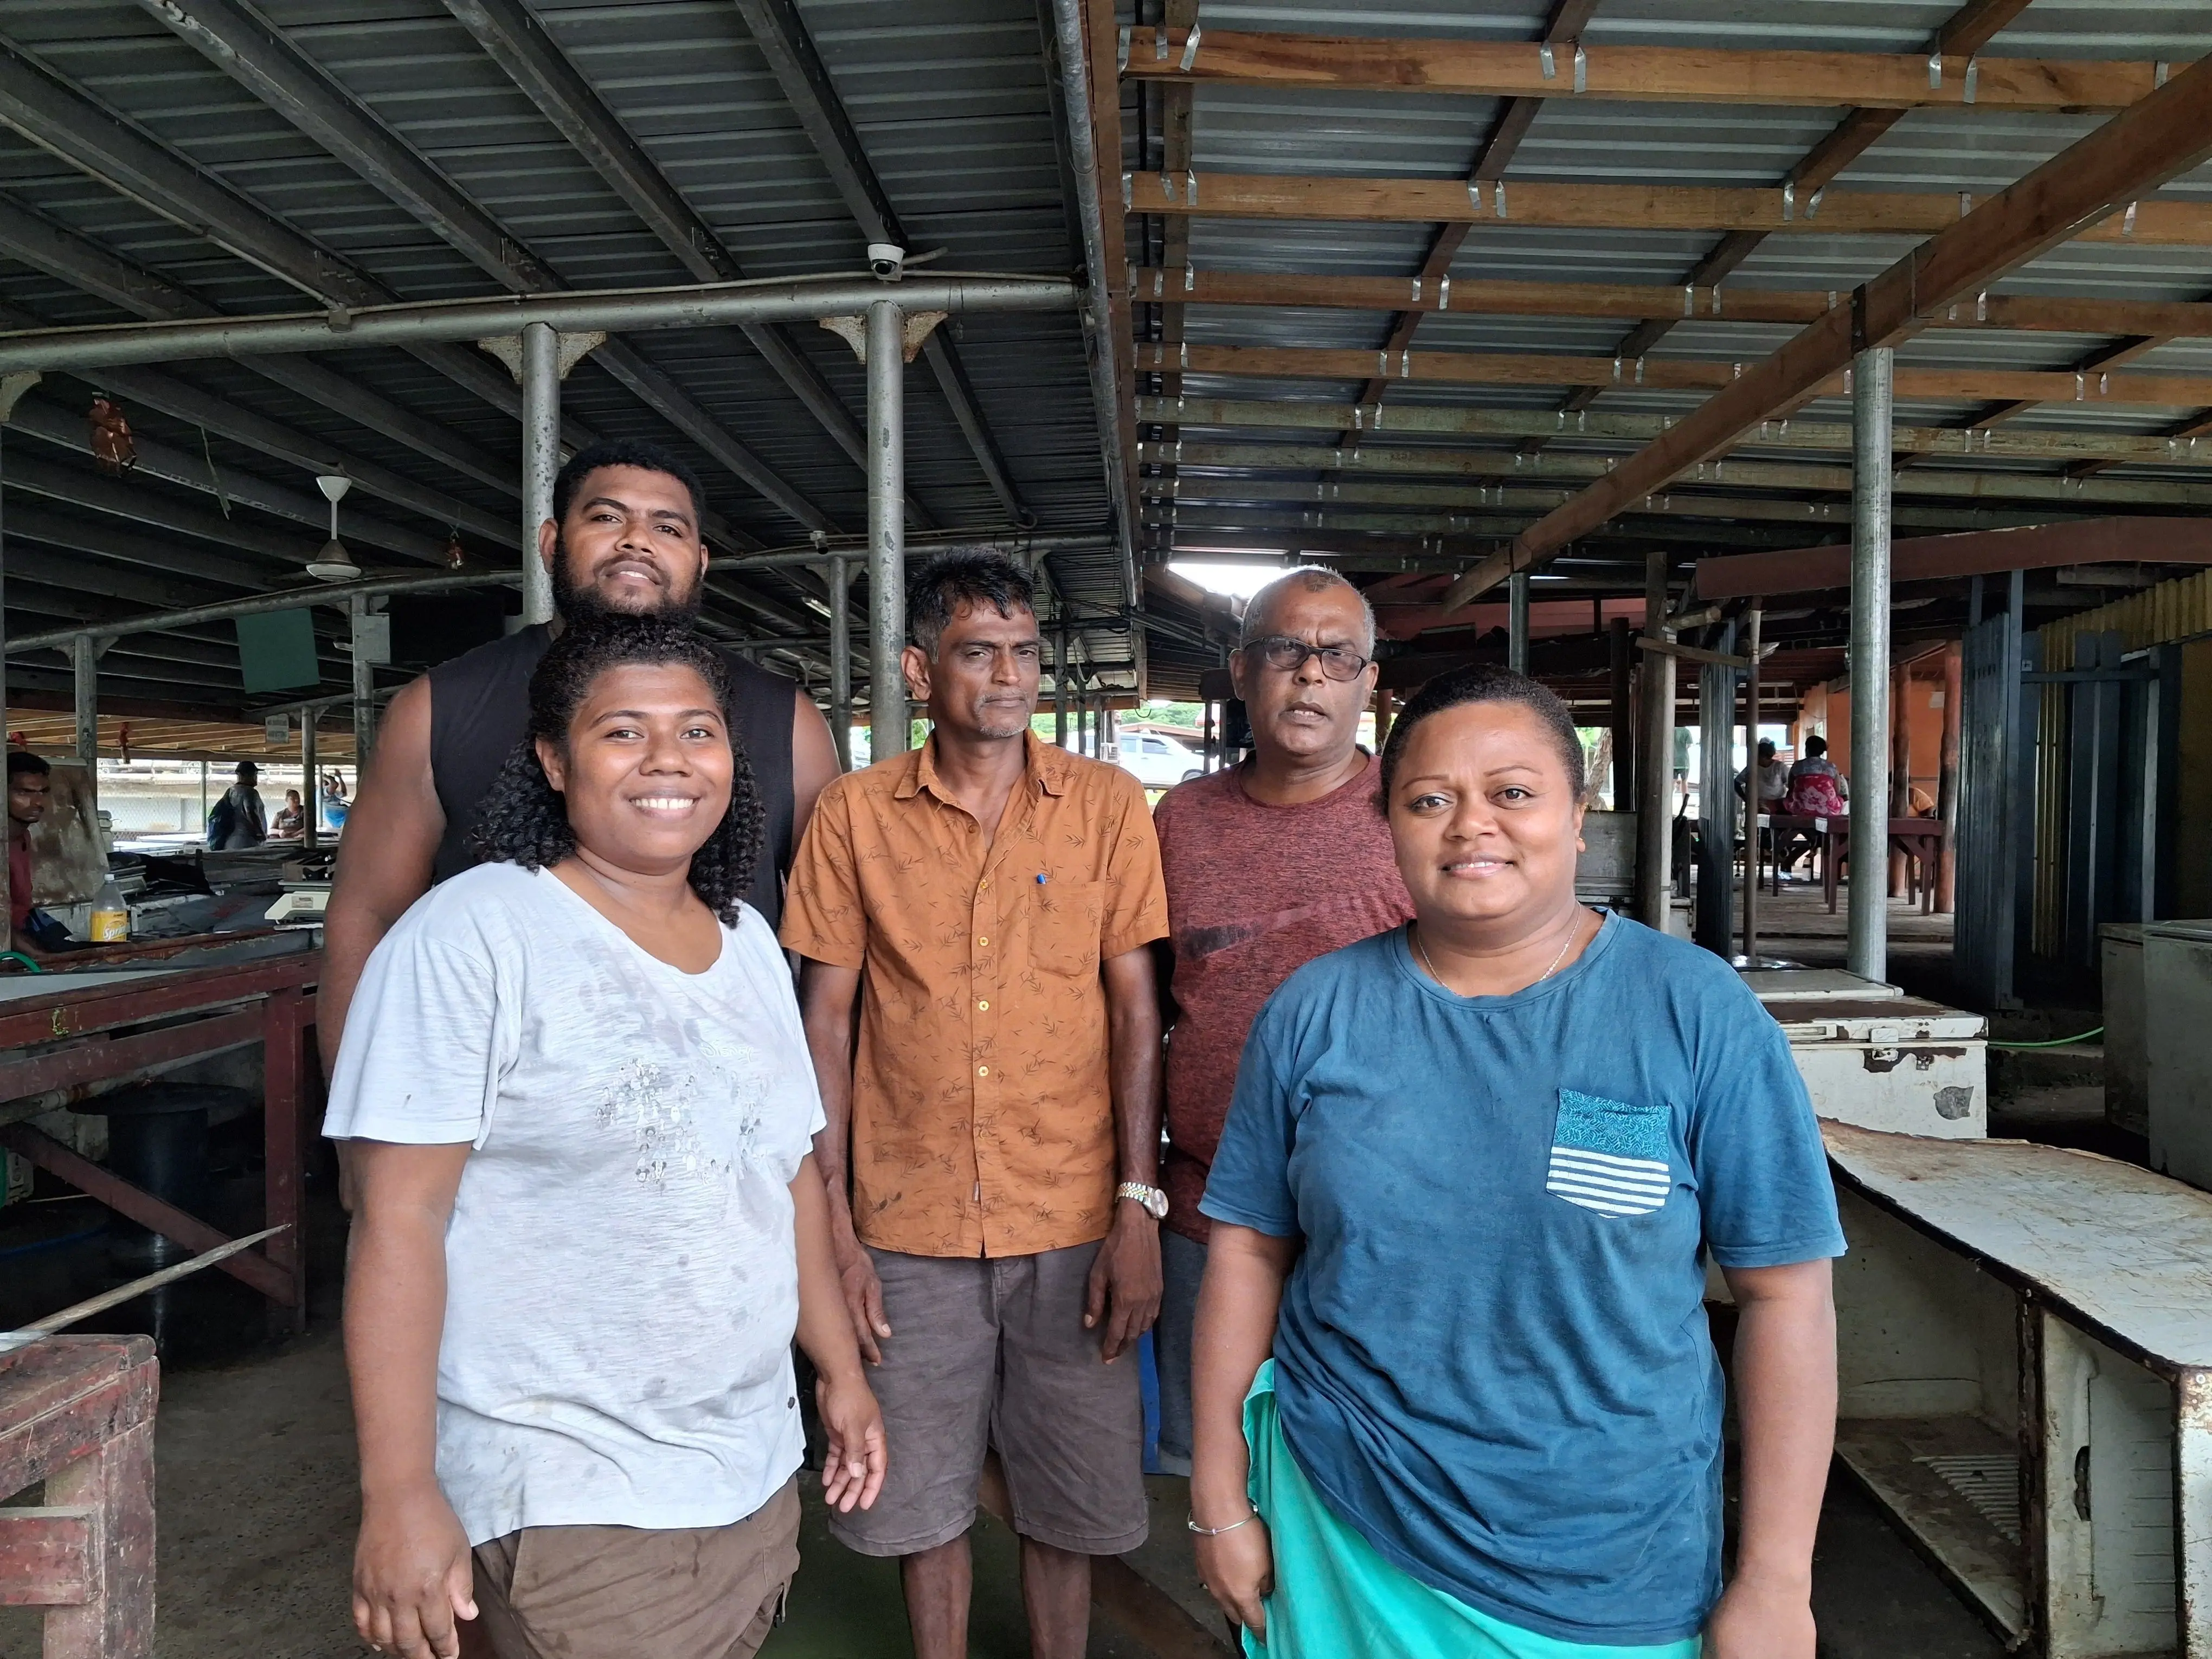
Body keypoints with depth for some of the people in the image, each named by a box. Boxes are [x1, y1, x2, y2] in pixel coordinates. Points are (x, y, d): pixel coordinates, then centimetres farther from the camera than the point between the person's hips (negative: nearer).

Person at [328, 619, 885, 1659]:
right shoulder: (471, 936, -14)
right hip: (567, 1508, -6)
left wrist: (841, 1371, 14)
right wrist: (400, 1494, -17)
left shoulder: (749, 942, 7)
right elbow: (400, 1221, -16)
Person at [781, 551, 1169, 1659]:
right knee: (921, 1496, 13)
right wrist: (832, 1225, -2)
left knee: (1065, 1499, 12)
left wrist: (1138, 1206, -7)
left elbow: (1135, 1006, 0)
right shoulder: (855, 816, 0)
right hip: (908, 1226, 0)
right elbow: (825, 1019, 2)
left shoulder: (1106, 804, 0)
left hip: (1074, 1223, 0)